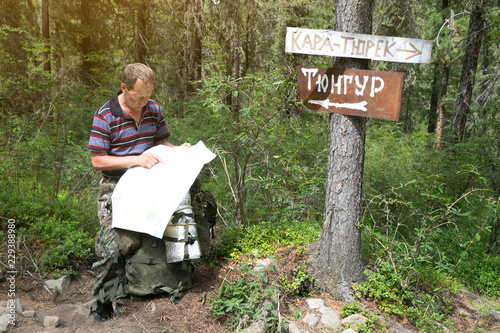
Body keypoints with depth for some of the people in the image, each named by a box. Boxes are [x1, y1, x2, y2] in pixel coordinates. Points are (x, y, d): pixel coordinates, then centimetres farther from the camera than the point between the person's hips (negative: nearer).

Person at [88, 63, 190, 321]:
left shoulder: (153, 109, 5)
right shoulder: (105, 116, -11)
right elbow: (97, 161, -11)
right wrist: (136, 159, -20)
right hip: (116, 188, -5)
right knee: (112, 244, -13)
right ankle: (105, 303, 9)